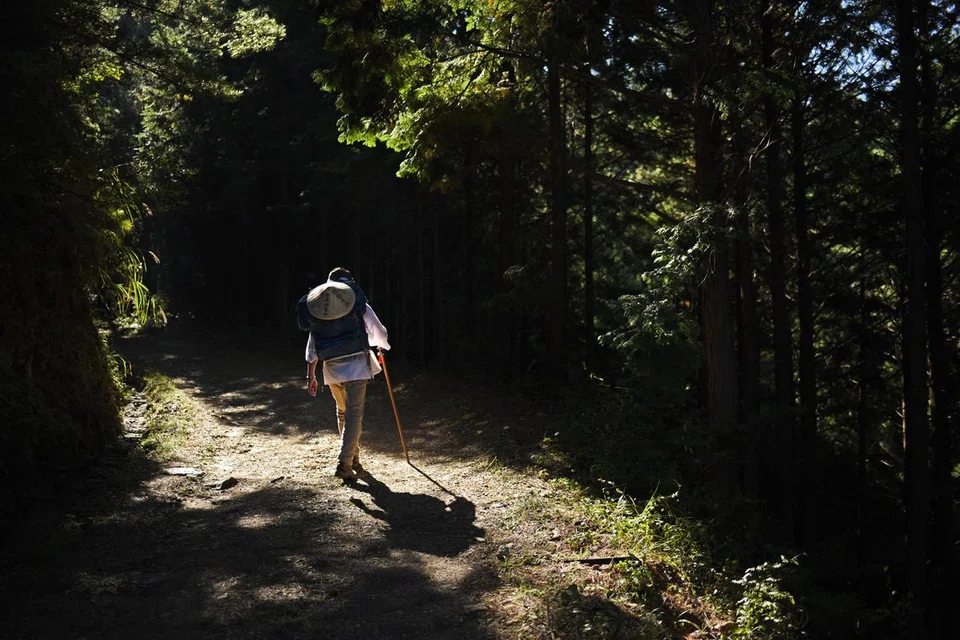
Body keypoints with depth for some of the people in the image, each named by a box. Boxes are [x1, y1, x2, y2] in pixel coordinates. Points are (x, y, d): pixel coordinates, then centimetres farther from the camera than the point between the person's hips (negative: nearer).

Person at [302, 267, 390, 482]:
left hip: (331, 367, 4)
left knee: (343, 412, 19)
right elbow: (379, 331, 7)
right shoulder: (358, 303, 0)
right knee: (355, 413, -4)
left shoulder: (317, 308, 11)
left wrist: (311, 375, 16)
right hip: (356, 363, -4)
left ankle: (353, 459, 26)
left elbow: (312, 346, 11)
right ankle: (344, 463, -14)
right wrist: (383, 347, 29)